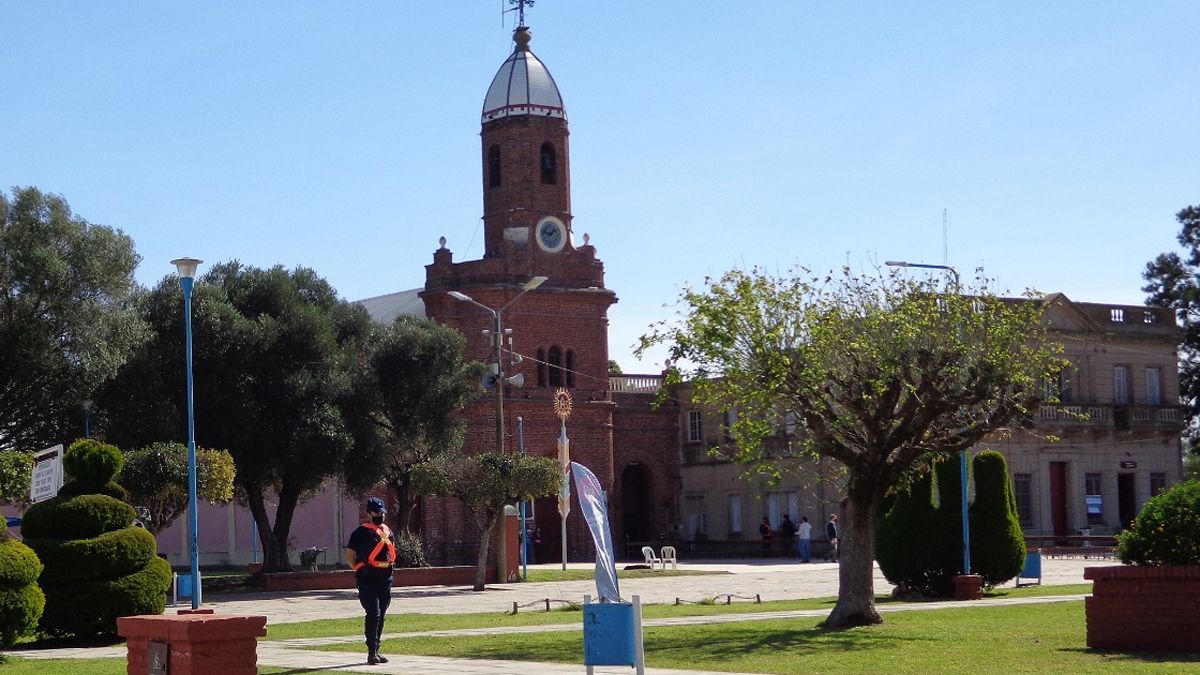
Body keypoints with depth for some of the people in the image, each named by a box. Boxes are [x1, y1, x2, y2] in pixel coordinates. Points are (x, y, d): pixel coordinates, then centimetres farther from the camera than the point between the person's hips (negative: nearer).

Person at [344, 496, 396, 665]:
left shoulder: (388, 532, 15)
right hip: (367, 580, -7)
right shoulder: (361, 532, -5)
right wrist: (359, 569, -7)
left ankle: (375, 651, 20)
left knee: (381, 616, 11)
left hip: (385, 578, 7)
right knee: (373, 614, -15)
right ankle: (372, 652, -13)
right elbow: (349, 555, -3)